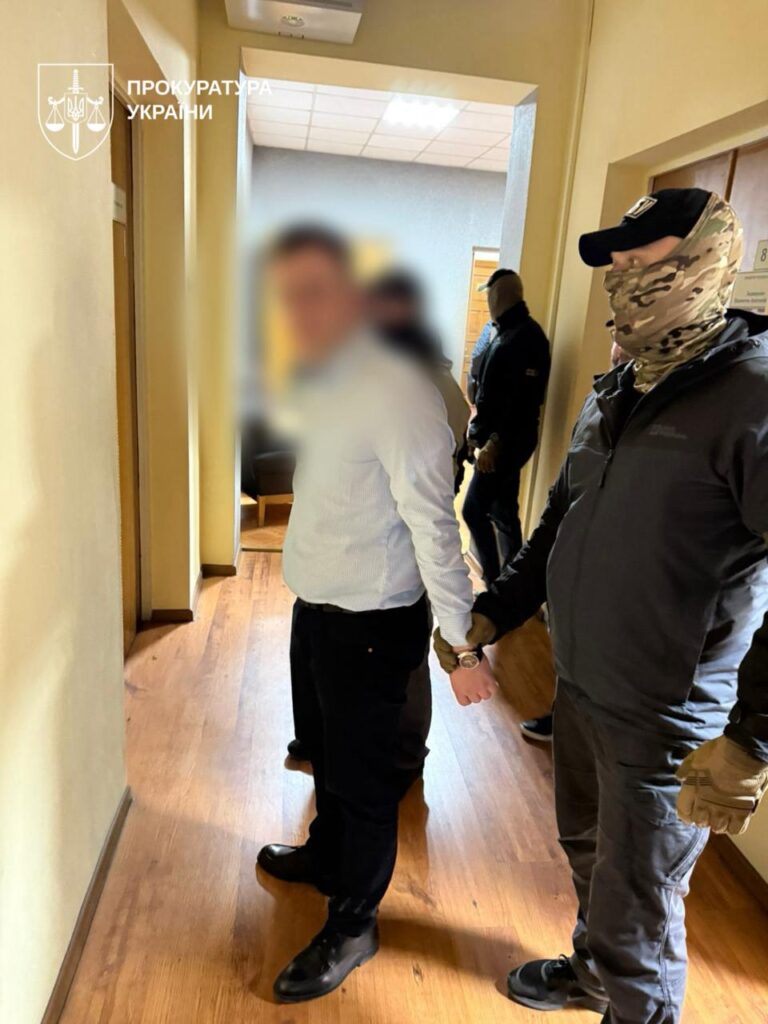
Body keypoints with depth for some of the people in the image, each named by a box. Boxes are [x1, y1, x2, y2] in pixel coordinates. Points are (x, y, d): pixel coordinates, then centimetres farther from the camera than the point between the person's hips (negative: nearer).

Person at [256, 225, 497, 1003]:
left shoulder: (397, 393, -22)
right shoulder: (317, 386, 4)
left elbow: (434, 528, -23)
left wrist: (464, 647, -20)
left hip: (371, 623, -8)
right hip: (315, 609, 8)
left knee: (361, 775, 12)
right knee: (325, 753, 27)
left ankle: (352, 927, 36)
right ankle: (325, 858, 55)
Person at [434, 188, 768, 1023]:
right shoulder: (614, 394, 6)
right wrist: (490, 614, 7)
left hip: (666, 722, -7)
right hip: (580, 688, 8)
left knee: (636, 906, 13)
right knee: (588, 851, 27)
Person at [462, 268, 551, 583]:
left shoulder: (526, 336, -15)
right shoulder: (506, 333, 15)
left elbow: (523, 399, -23)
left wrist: (495, 442, -23)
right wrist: (480, 430, 18)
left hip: (506, 442, -10)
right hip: (501, 440, 10)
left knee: (474, 511, -9)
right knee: (502, 514, 13)